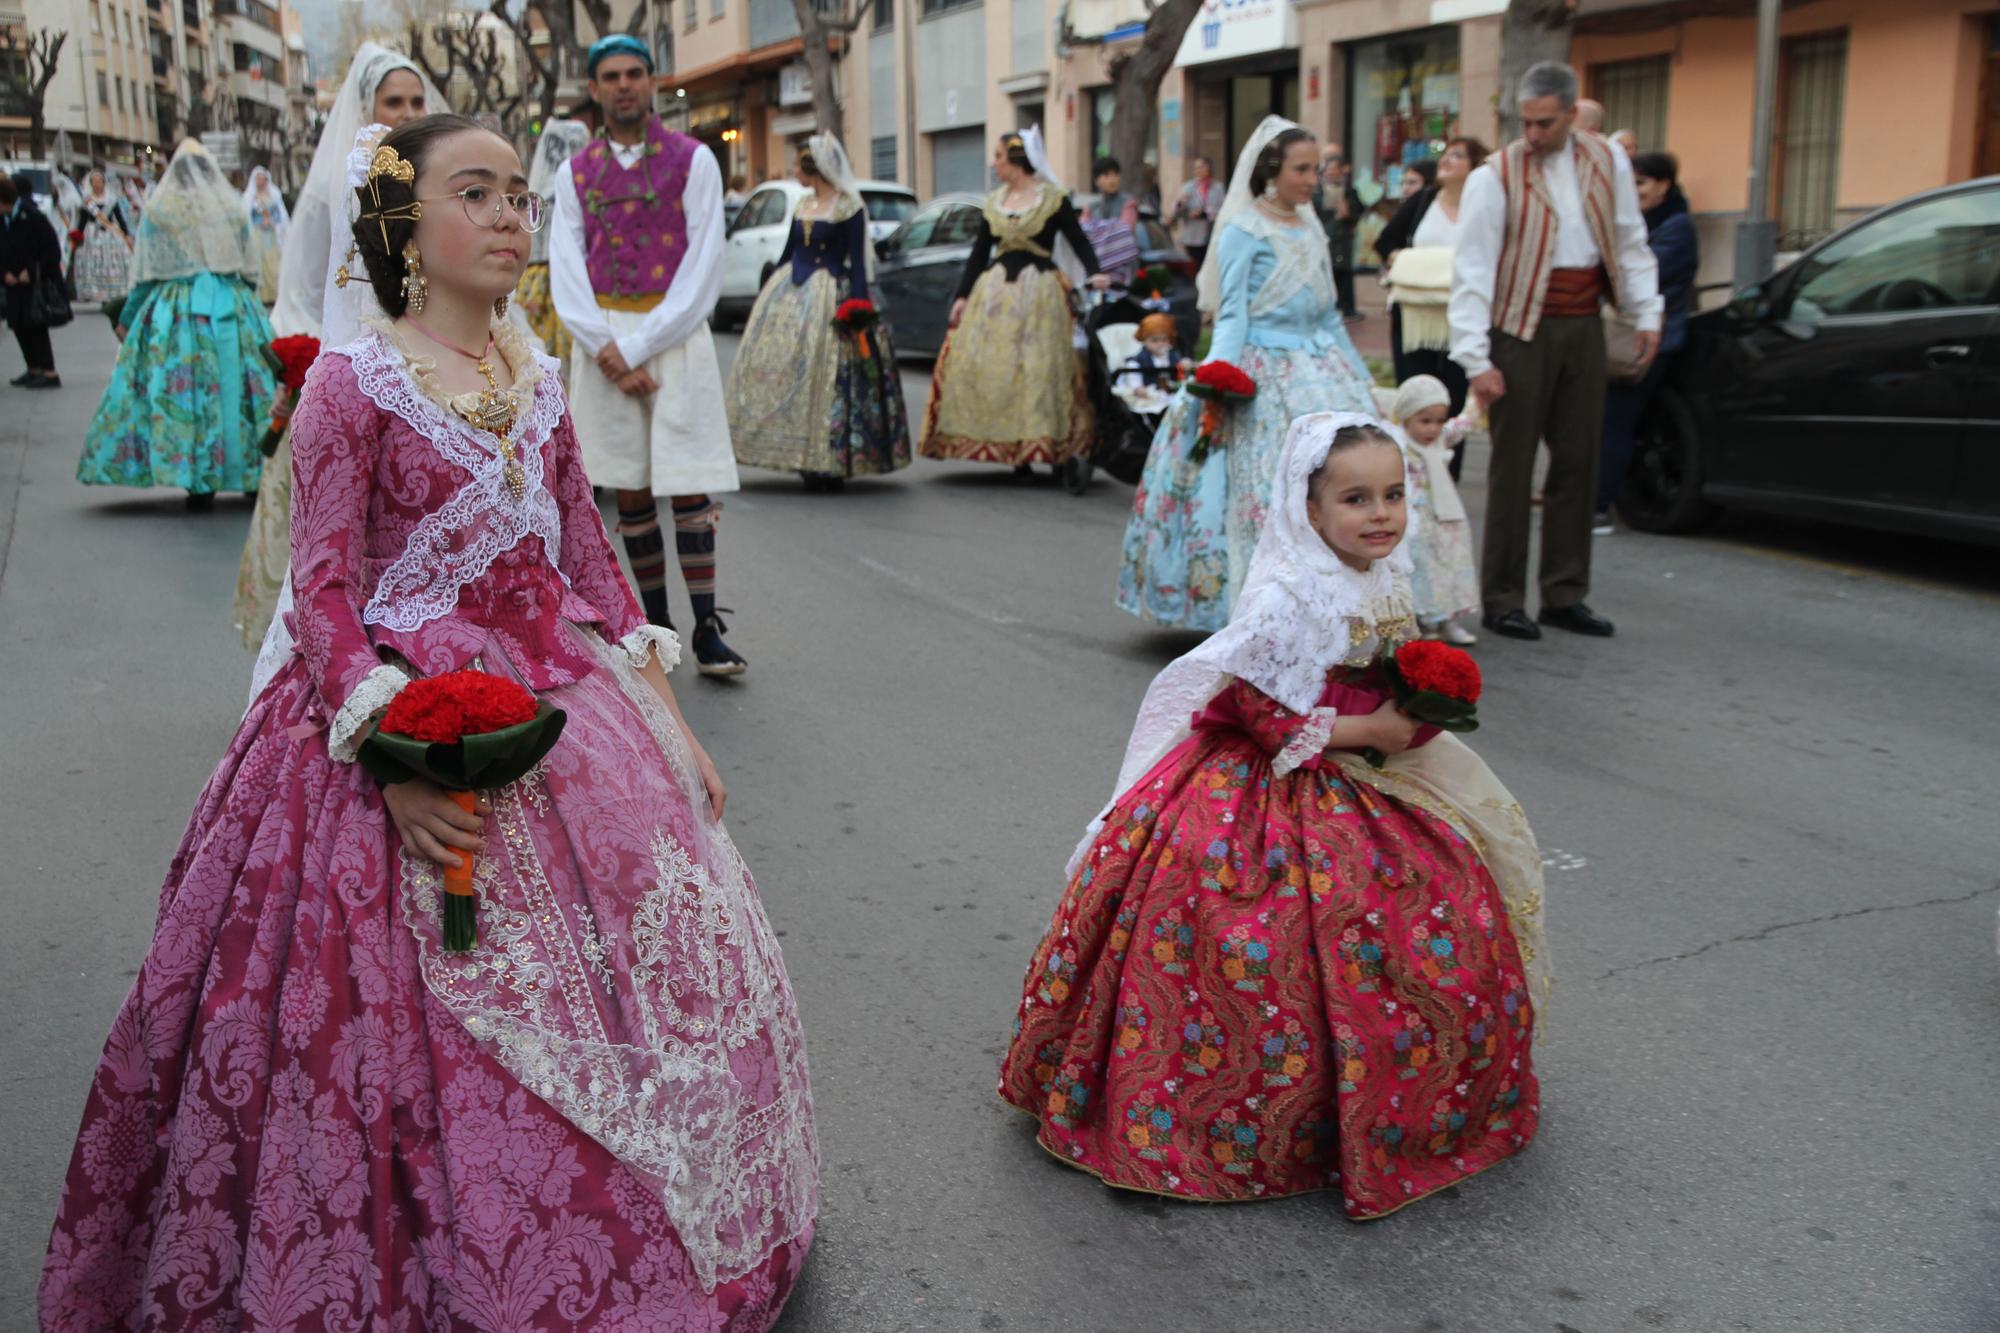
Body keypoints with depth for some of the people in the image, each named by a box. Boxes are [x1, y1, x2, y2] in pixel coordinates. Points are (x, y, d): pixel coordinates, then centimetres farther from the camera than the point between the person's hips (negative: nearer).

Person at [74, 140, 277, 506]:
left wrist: (127, 319, 10)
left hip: (178, 310, -2)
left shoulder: (159, 210, 1)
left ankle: (201, 485, -4)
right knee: (237, 387, 5)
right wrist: (252, 310, 23)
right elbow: (250, 270, 11)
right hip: (234, 310, 2)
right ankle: (258, 477, 6)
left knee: (183, 392, 0)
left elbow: (147, 273, 2)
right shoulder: (233, 208, 8)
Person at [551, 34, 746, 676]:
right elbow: (566, 276, 3)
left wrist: (637, 348, -12)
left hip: (674, 334, -3)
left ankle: (707, 630, -3)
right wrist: (607, 351, -12)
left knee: (689, 484, -6)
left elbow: (703, 270, -7)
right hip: (602, 340, 3)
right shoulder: (575, 173, 10)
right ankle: (655, 625, 16)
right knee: (630, 489, 7)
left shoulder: (693, 160, 1)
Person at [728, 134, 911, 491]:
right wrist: (765, 294, 19)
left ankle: (829, 464, -2)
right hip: (790, 293, 7)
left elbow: (856, 263, -9)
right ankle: (807, 461, 9)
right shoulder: (803, 205, 15)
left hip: (830, 294, -7)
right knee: (782, 367, 2)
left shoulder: (848, 207, -5)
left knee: (824, 374, -8)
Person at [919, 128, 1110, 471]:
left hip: (1039, 292, -5)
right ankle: (1010, 447, 4)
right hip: (995, 290, 5)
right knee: (986, 365, -2)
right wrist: (962, 295, 7)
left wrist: (1093, 273, -19)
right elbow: (979, 252, 14)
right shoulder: (993, 203, 14)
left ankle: (1040, 442, -2)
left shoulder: (1053, 199, 0)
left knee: (1038, 367, -8)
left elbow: (1079, 242, -1)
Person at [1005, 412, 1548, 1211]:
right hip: (1272, 790, -9)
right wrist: (1367, 732, -19)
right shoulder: (1286, 599, -24)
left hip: (1358, 783, 9)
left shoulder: (1381, 583, 2)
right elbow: (1261, 713, -23)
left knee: (1446, 910, 13)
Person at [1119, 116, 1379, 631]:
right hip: (1263, 373, -7)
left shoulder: (1310, 228, 15)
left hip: (1319, 370, 7)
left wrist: (1362, 382, 20)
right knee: (1266, 489, -10)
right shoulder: (1243, 230, -5)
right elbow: (1231, 313, -11)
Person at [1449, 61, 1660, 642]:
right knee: (1512, 467, -2)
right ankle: (1502, 601, 7)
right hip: (1522, 329, -5)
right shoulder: (1495, 176, -7)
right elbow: (1473, 271, -10)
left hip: (1584, 327, 5)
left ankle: (1565, 596, 17)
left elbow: (1630, 242, 17)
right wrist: (1476, 359, -16)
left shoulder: (1607, 161, 8)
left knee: (1578, 462, 8)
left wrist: (1647, 313, 9)